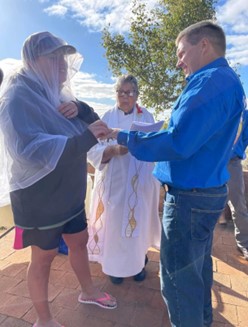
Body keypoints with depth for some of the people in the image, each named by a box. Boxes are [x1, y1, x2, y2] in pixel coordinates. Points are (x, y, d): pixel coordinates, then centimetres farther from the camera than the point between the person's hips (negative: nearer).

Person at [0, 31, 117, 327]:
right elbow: (29, 149, -32)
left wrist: (79, 109, -13)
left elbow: (91, 121, 9)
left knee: (79, 241, 21)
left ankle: (88, 292, 46)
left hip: (69, 195, 8)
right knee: (43, 258, 10)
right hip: (40, 199, -8)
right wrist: (87, 137, -39)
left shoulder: (54, 95, 8)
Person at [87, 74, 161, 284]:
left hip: (141, 182, 1)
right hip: (114, 182, 0)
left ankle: (138, 262, 33)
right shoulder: (107, 118, 2)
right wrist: (113, 149, -25)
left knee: (139, 221, 9)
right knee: (114, 223, 5)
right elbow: (94, 151, -8)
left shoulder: (147, 117, 5)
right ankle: (115, 265, 28)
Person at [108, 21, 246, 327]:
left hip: (189, 197, -11)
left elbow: (177, 143, -26)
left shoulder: (211, 81, -18)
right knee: (199, 263, 26)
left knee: (179, 278, 5)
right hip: (208, 190, 11)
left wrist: (125, 138, -14)